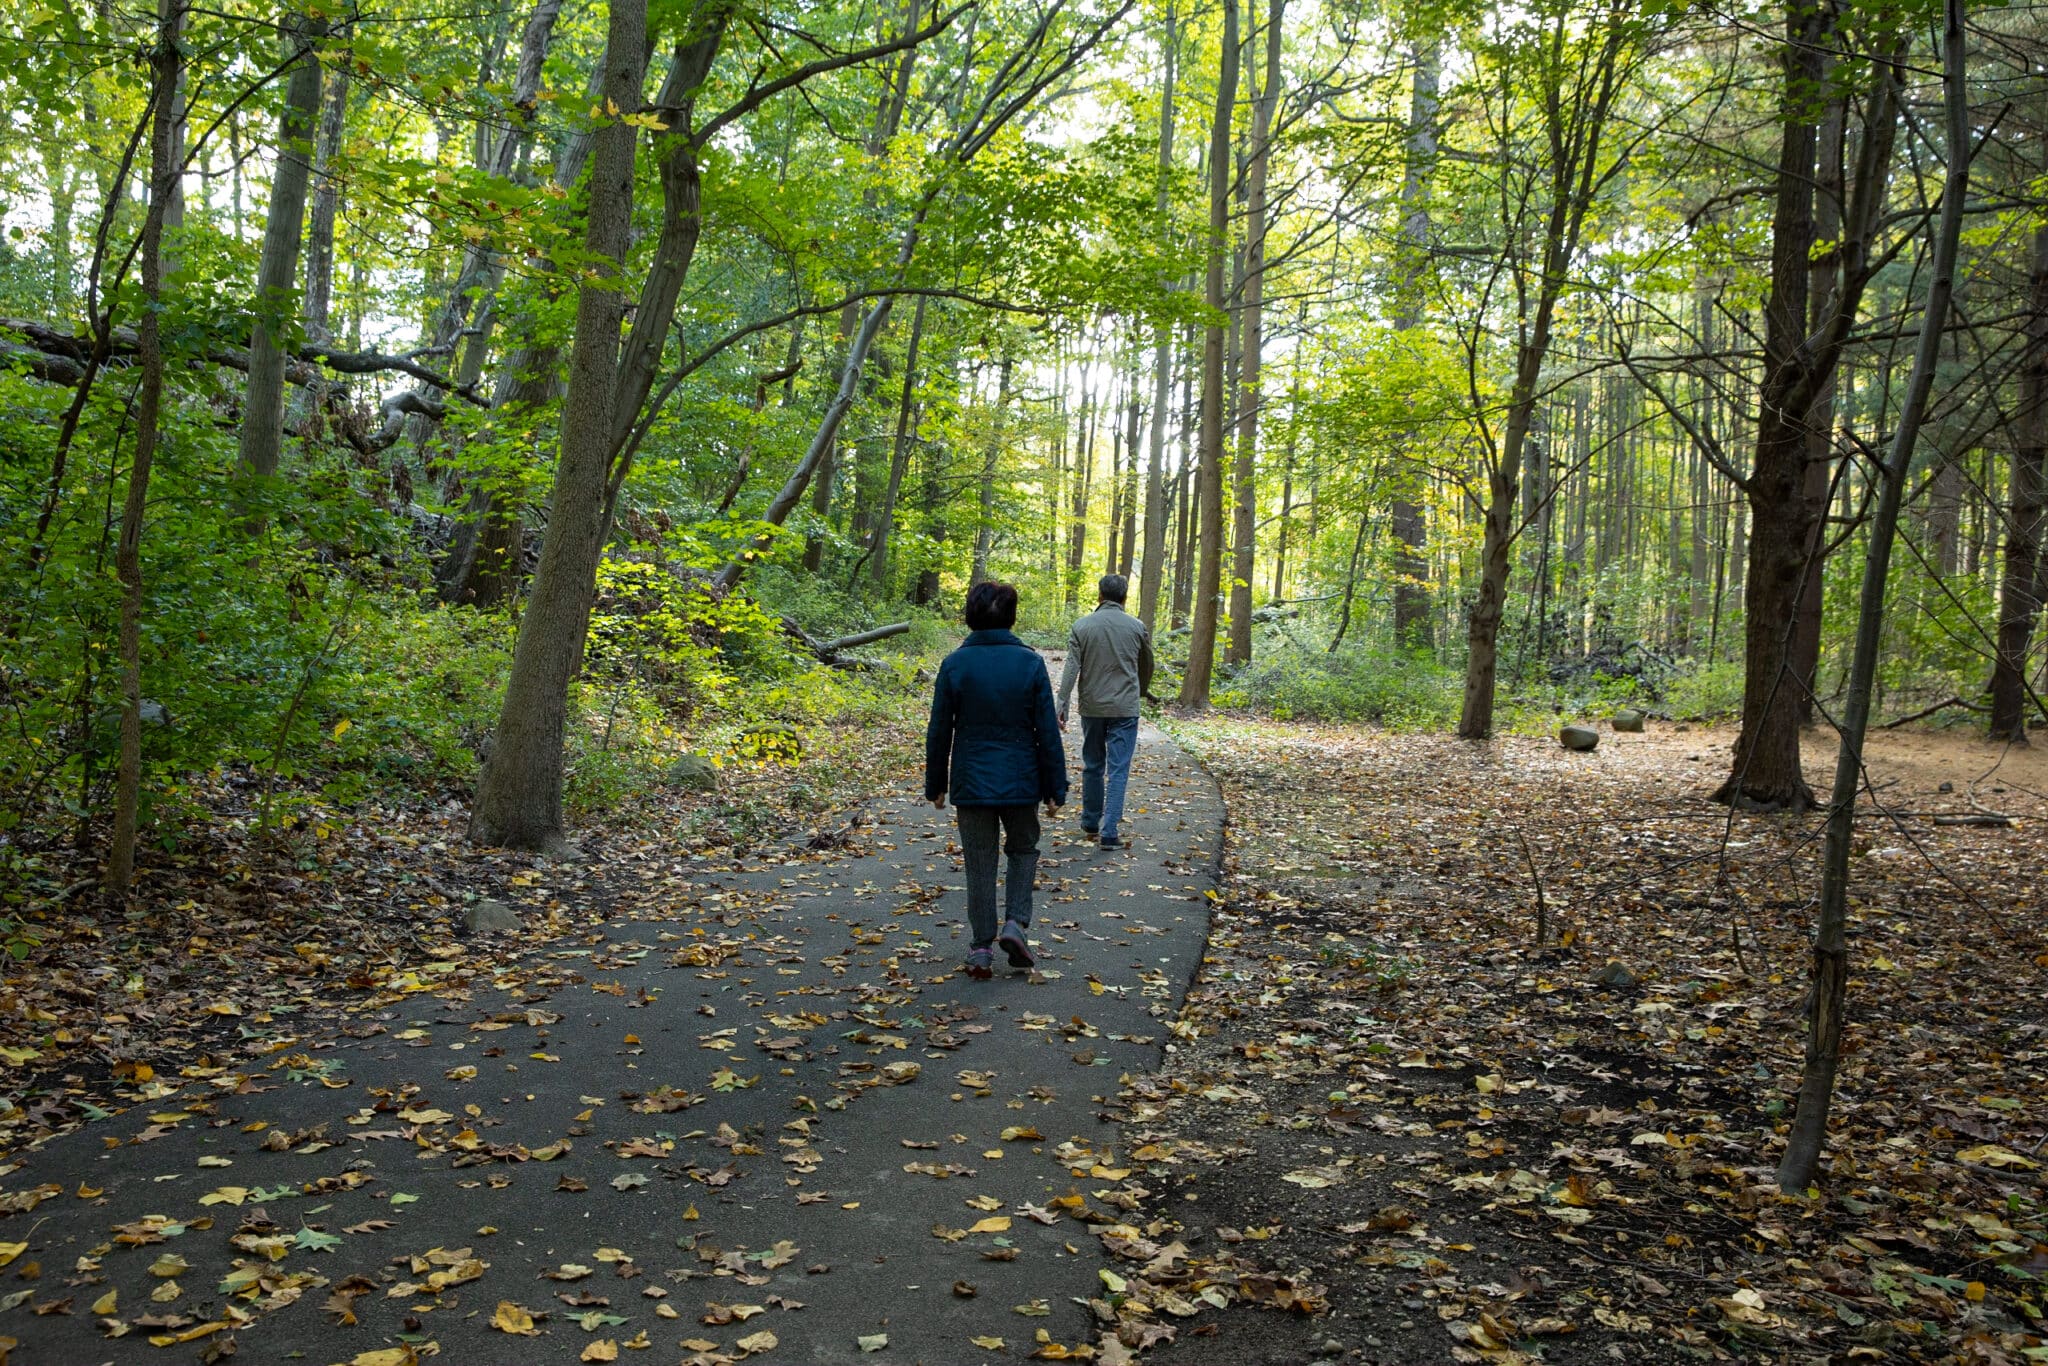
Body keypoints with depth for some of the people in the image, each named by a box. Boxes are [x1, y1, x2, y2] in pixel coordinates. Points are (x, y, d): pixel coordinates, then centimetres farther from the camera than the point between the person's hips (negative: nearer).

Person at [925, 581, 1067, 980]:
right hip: (1021, 782, 0)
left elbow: (939, 732, -1)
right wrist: (1055, 789, 3)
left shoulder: (954, 664, -5)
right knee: (1023, 850, 21)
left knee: (980, 865, 9)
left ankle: (982, 948, 12)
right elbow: (1048, 733, -4)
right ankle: (1016, 923, 5)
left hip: (971, 782, 0)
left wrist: (936, 785, 11)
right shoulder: (1030, 662, -6)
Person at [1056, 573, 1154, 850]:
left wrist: (1062, 705, -9)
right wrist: (1142, 691, 32)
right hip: (1125, 708, -1)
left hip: (1092, 707, 1)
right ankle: (1109, 832, -7)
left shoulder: (1082, 625, -2)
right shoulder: (1137, 627, -1)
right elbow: (1146, 665, 13)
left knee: (1092, 766, 16)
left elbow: (1071, 668, -9)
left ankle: (1091, 824, 27)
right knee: (1118, 770, -1)